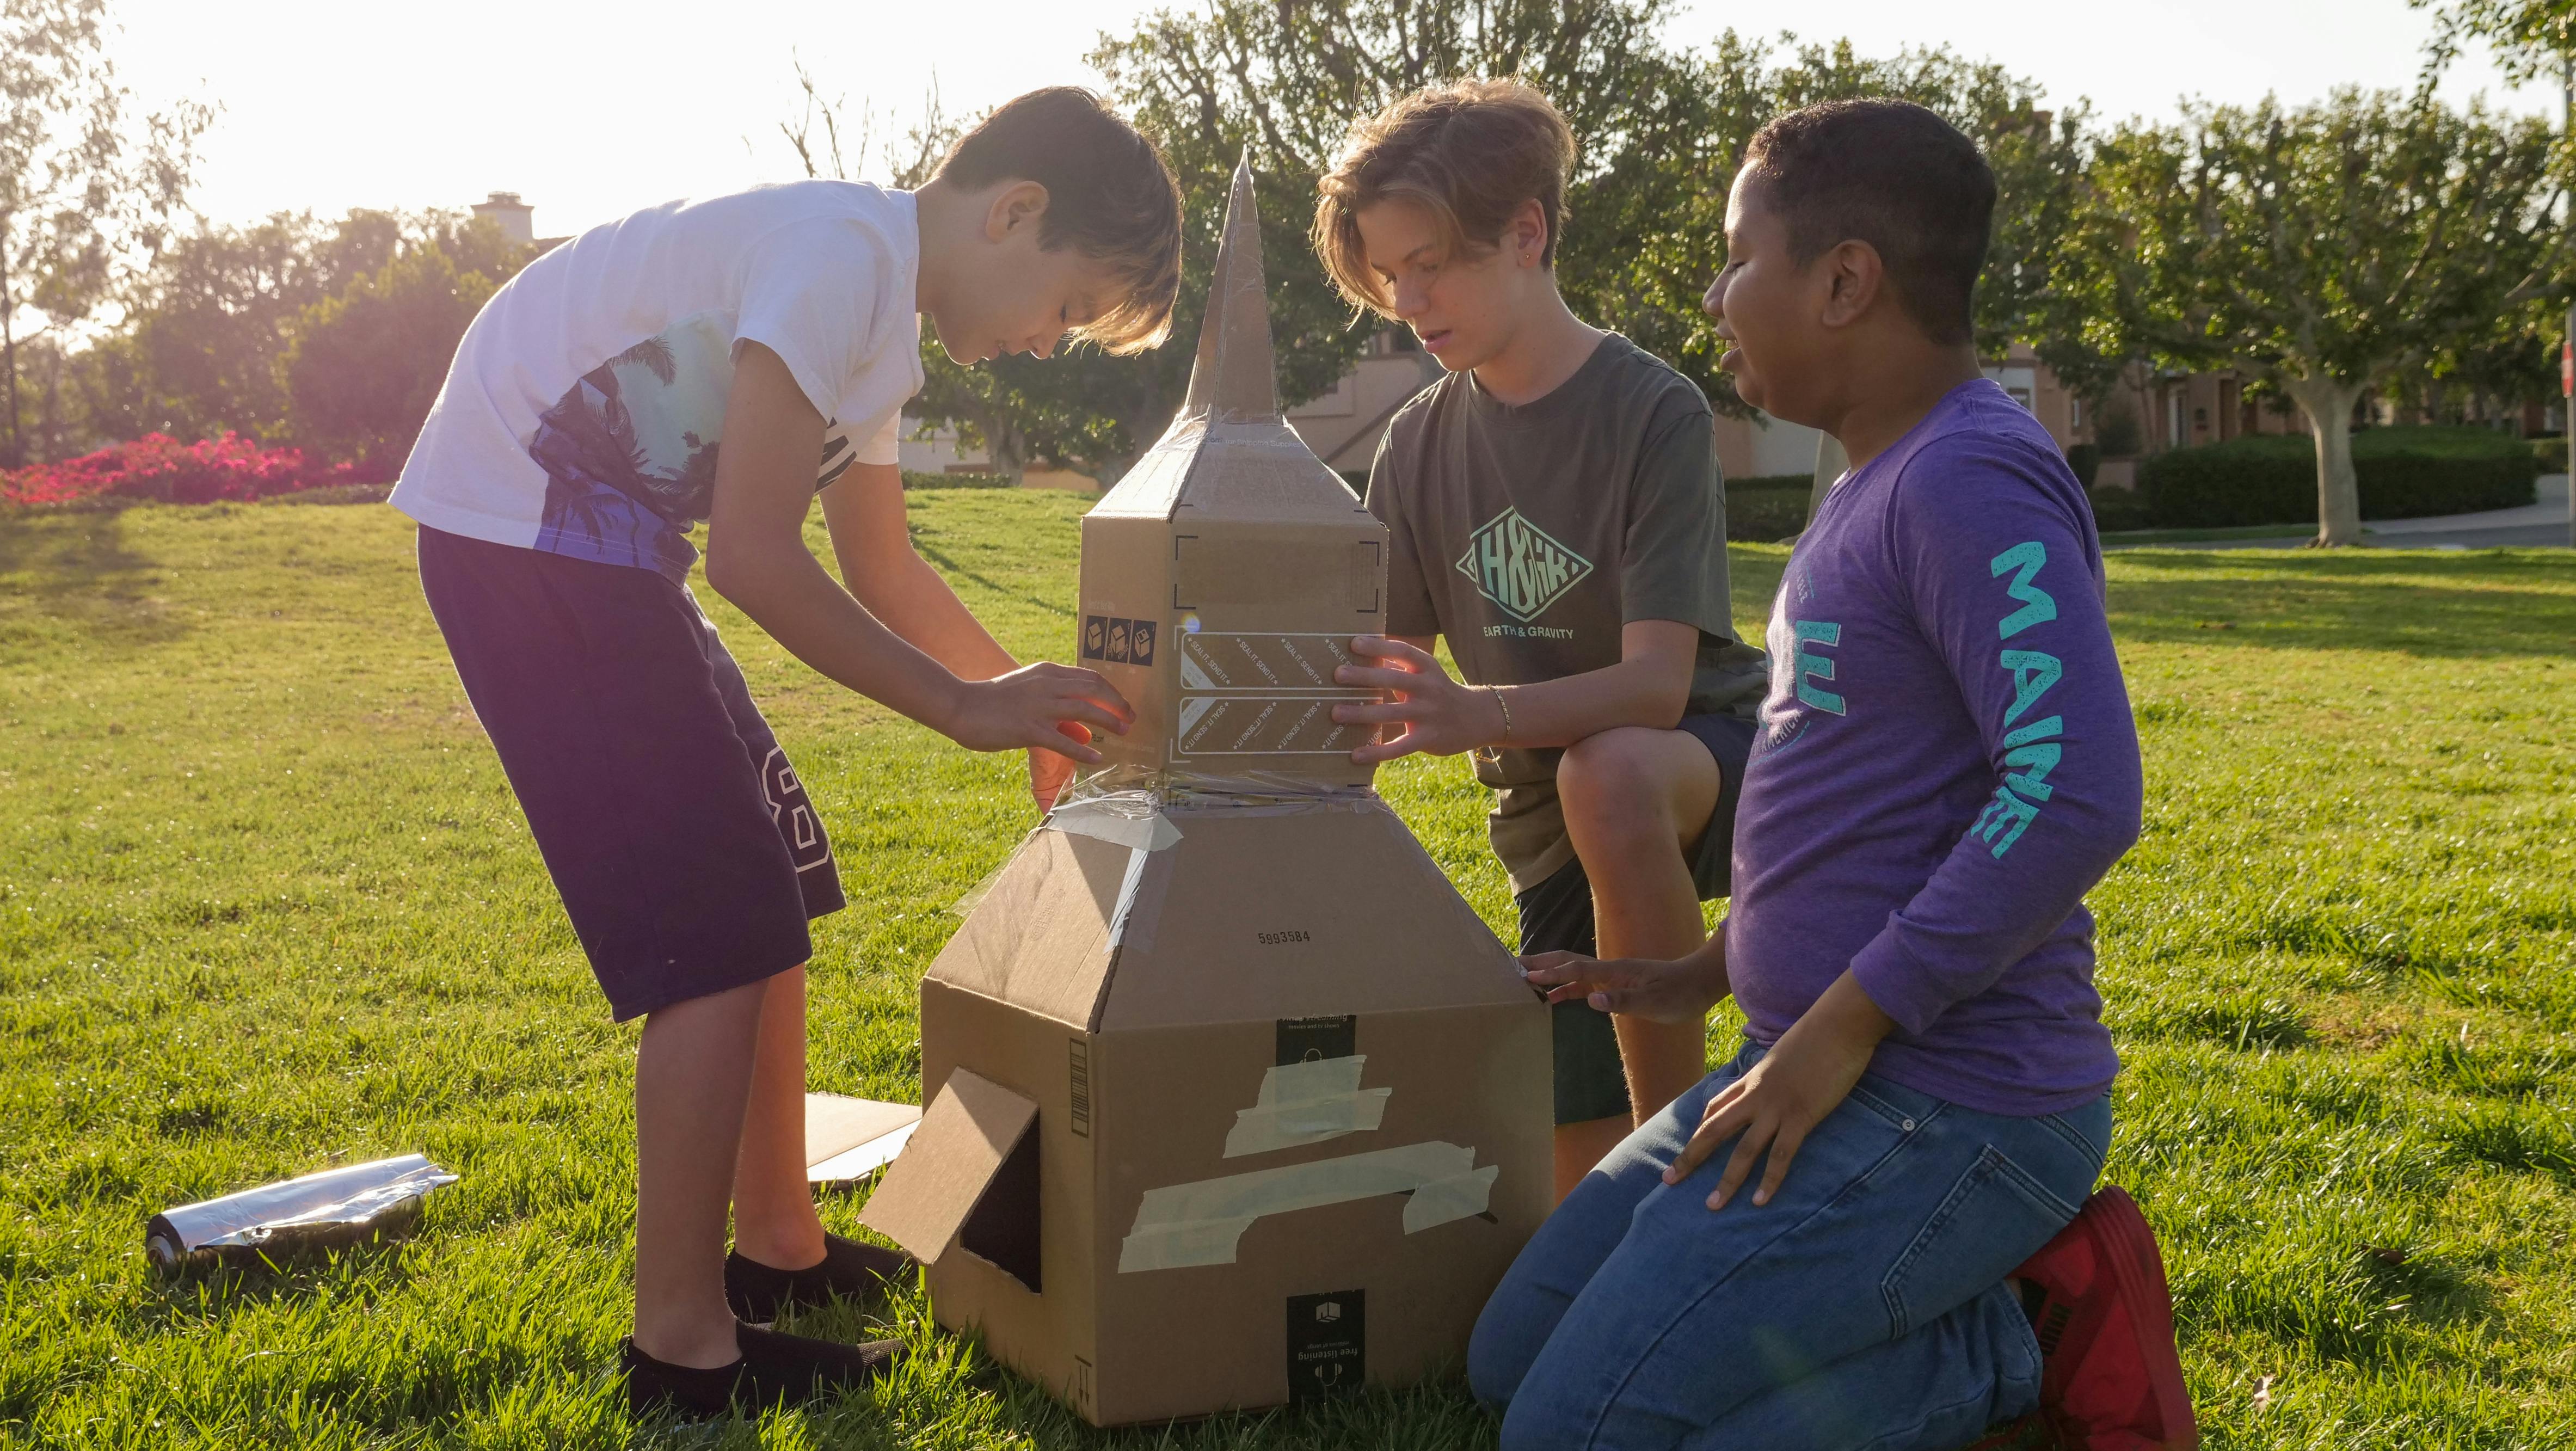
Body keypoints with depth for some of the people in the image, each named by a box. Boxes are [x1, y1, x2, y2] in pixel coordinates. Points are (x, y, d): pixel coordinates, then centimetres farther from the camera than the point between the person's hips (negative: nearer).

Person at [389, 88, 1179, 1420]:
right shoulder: (841, 252, -19)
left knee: (773, 882, 13)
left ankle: (776, 1244, 26)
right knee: (719, 933, -9)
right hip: (518, 524, -10)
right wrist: (965, 708, -16)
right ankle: (682, 1342, 1)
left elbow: (883, 572, 22)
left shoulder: (881, 317, 13)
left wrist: (1034, 699, 14)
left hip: (600, 541, 10)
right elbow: (753, 559, -24)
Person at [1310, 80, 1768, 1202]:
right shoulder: (1420, 444, -2)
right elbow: (1385, 670, -2)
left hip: (1707, 748, -5)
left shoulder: (1654, 412, -20)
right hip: (1548, 813, 5)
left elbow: (1656, 681, -30)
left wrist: (1475, 714, -47)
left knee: (1610, 775, -42)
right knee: (1587, 1190, 0)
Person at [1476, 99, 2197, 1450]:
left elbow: (2075, 794, -29)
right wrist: (1706, 974, 17)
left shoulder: (1974, 480, -18)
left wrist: (1840, 1030, -23)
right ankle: (1989, 1299, 10)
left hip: (1944, 1108, -10)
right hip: (1816, 1065, 10)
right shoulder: (1881, 480, 14)